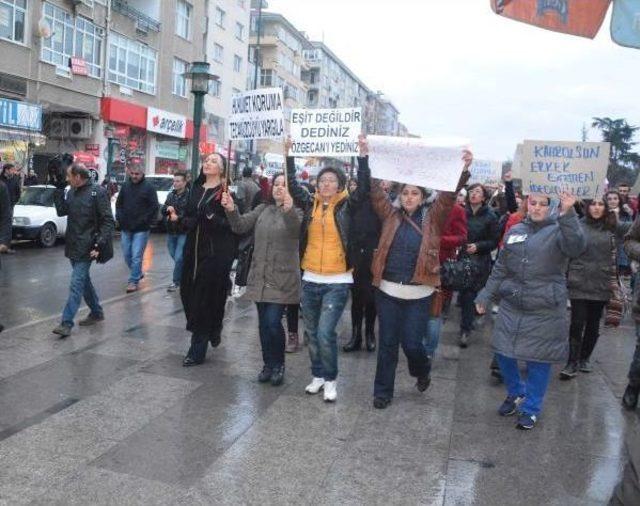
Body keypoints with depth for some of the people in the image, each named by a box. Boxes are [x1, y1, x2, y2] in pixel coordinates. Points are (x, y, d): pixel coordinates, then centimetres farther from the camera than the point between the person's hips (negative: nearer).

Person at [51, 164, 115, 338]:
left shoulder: (97, 192, -13)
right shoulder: (72, 191, 9)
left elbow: (108, 221, -14)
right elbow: (61, 211, 8)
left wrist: (100, 244, -20)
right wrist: (59, 190, 0)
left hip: (86, 248, -8)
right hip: (73, 245, 8)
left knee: (76, 284, -8)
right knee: (83, 280, 17)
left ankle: (67, 323, -6)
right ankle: (97, 312, 31)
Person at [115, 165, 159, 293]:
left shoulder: (148, 187, -6)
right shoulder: (125, 186, 7)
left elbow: (154, 206, -8)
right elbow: (118, 203, 15)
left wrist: (147, 221, -11)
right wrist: (120, 218, 5)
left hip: (141, 229, -5)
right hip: (126, 228, 5)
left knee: (136, 256, -6)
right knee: (127, 255, 12)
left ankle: (133, 281, 3)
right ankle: (138, 273, 32)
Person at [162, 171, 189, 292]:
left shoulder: (189, 196, -13)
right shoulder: (170, 195, 10)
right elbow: (163, 211, 12)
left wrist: (178, 218, -23)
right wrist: (167, 209, -9)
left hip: (183, 233, -7)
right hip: (171, 232, 7)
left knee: (178, 258, -7)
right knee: (174, 256, 16)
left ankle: (176, 281, 6)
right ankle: (182, 276, 36)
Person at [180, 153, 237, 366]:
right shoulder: (196, 189, 14)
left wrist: (213, 218, -25)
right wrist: (188, 221, -1)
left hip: (216, 253, -7)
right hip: (194, 250, 7)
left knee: (206, 298, -4)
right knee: (188, 292, 10)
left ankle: (197, 351, 6)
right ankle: (213, 331, 34)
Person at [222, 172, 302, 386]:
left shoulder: (295, 213, -2)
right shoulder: (263, 209, 11)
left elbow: (297, 229, -26)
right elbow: (241, 226, 0)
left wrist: (289, 210, -46)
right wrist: (231, 210, -21)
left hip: (282, 279, -4)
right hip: (260, 277, 5)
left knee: (273, 322, -10)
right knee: (263, 323, 10)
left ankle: (278, 364, 12)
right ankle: (268, 364, 25)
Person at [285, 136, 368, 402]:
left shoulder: (346, 206, -2)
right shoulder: (310, 204, 6)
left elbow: (364, 188, -14)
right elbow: (292, 185, 3)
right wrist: (289, 156, -3)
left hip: (337, 282, -4)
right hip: (310, 280, 4)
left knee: (325, 333, -9)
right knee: (312, 333, 13)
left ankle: (331, 379, 11)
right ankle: (318, 375, 31)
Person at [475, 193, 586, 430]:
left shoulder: (559, 230, -4)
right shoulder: (515, 232, 8)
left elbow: (576, 248, -28)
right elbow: (500, 269, 13)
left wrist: (567, 215, -38)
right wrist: (485, 296, 11)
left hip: (545, 311, -4)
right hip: (511, 306, 4)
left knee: (538, 360, 5)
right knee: (503, 354, 10)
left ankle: (531, 408, 24)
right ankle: (516, 393, 36)